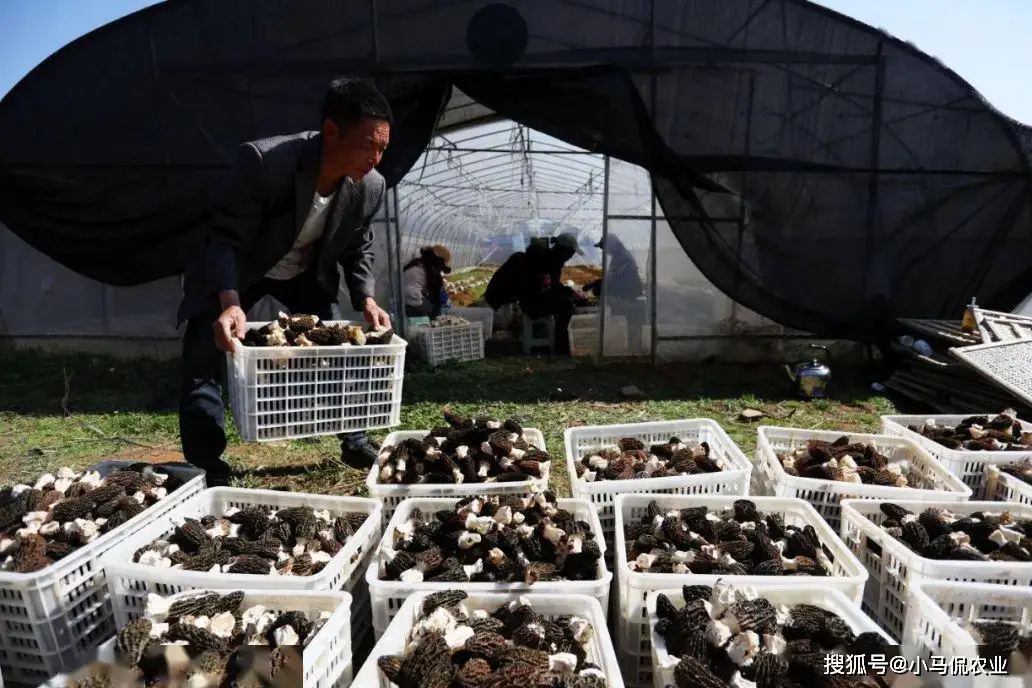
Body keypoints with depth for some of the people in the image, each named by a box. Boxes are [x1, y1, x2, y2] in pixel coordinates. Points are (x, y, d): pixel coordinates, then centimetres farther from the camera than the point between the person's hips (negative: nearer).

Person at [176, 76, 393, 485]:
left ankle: (354, 442, 22)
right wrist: (230, 303, -47)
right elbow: (227, 239, -32)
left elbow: (357, 250, -5)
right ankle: (207, 471, 4)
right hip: (234, 272, -3)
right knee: (202, 361, -9)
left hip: (306, 273, 4)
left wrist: (366, 300, -20)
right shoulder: (260, 161, -36)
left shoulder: (370, 188, -21)